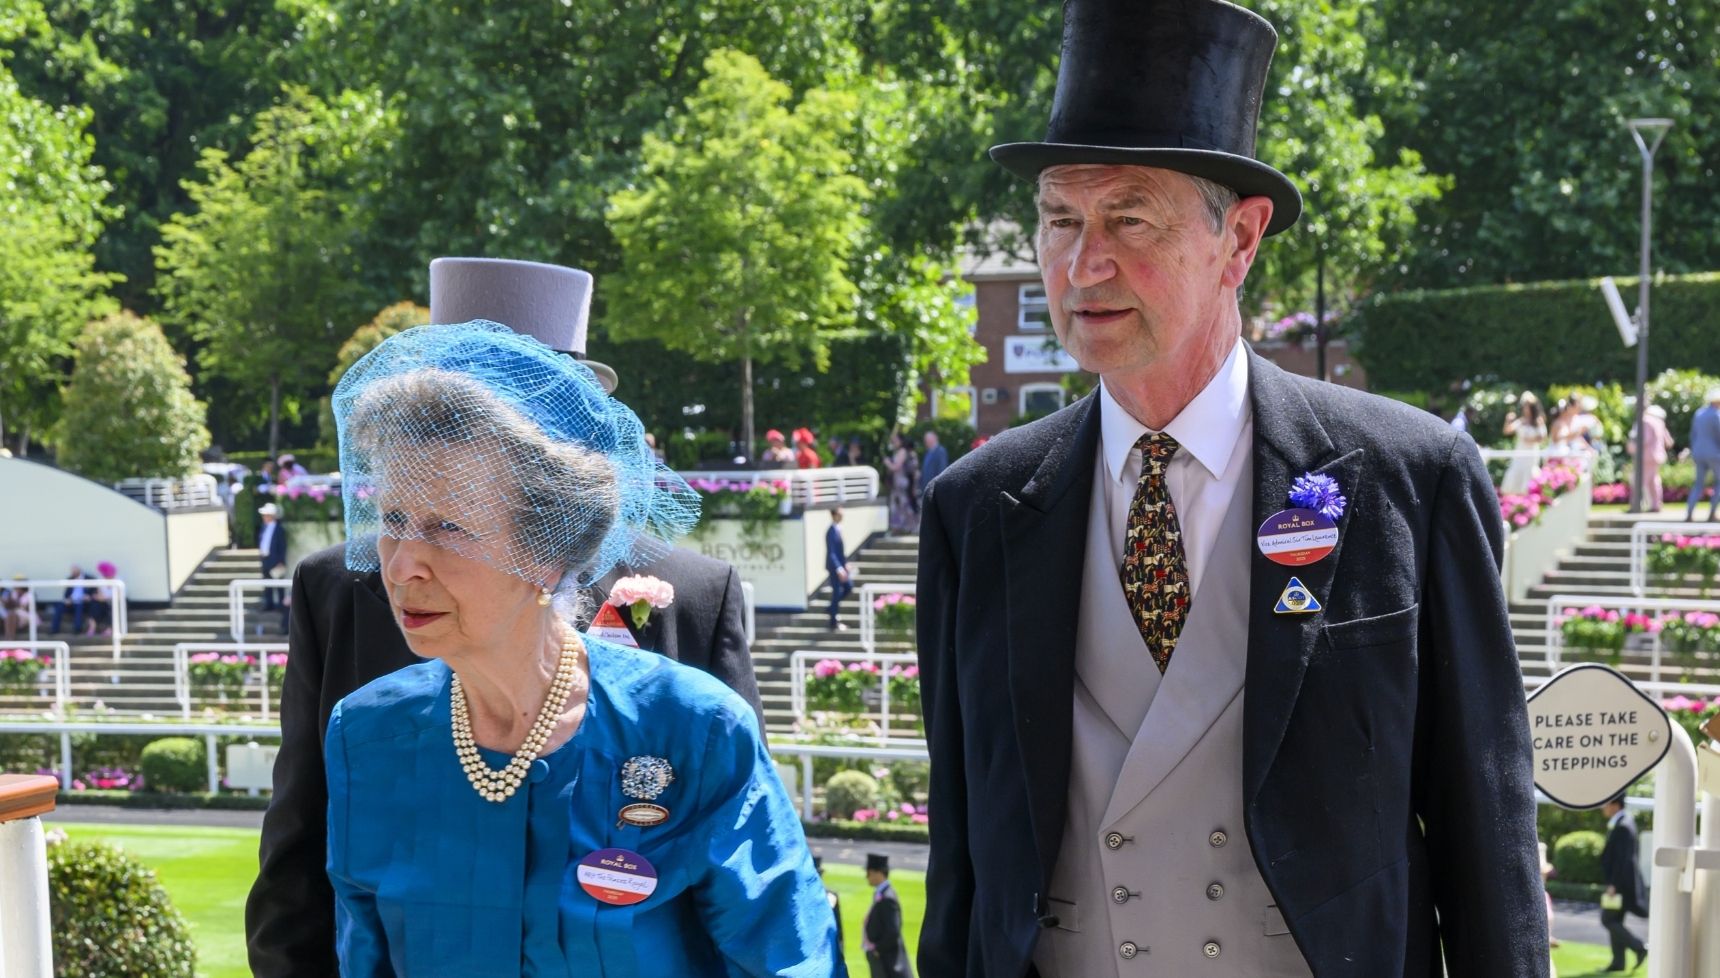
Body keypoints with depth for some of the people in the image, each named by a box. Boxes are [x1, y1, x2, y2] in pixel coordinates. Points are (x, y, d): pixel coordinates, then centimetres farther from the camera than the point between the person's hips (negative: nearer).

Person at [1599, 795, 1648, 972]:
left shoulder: (1622, 827, -19)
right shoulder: (1623, 822, 12)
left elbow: (1622, 858, -23)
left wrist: (1613, 884, -22)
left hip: (1621, 883, -10)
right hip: (1620, 882, 10)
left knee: (1608, 920, -5)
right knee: (1615, 921, 12)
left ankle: (1638, 948, -5)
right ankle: (1618, 962, 14)